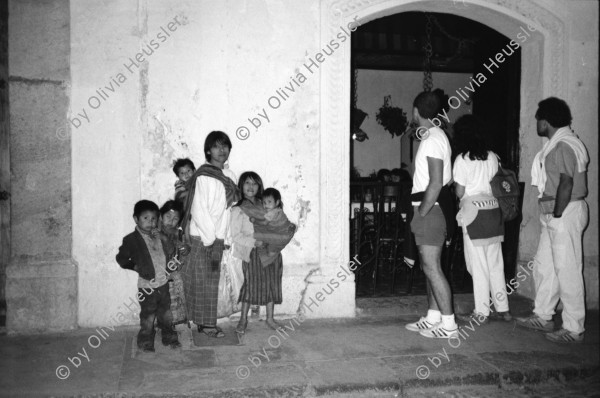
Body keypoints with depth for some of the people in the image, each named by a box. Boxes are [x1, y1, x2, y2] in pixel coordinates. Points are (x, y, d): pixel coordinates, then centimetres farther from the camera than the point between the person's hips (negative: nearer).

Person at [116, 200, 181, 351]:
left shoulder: (158, 235, 5)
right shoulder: (131, 239, -11)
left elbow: (171, 251, 5)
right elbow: (121, 258, -5)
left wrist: (161, 238, -7)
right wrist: (135, 266, -11)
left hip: (163, 283, 5)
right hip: (147, 286, -5)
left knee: (166, 313, 19)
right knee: (148, 317, 7)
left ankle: (169, 337, 34)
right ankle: (145, 342, 25)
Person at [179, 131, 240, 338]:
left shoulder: (229, 175, 9)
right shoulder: (203, 176, -12)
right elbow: (199, 211, -15)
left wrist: (219, 239, 8)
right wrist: (211, 241, -15)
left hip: (216, 238, 7)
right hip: (201, 238, -6)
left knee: (212, 281, 11)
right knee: (202, 281, 1)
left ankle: (206, 322, 21)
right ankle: (205, 323, 10)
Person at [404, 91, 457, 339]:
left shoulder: (432, 139, -16)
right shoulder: (434, 135, 15)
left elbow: (436, 184, -22)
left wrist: (420, 214, -16)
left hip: (431, 209, -10)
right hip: (431, 209, 10)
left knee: (431, 267, -6)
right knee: (430, 266, 14)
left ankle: (448, 324, 1)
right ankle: (433, 318, 23)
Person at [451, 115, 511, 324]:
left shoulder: (462, 159, -9)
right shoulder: (492, 157, 7)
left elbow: (459, 192, -8)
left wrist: (454, 182, 11)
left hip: (474, 213, -6)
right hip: (494, 211, 6)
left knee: (478, 265, 1)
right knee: (496, 264, 13)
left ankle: (481, 313, 8)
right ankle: (502, 309, 19)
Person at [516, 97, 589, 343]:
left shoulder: (563, 146, -16)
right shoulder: (557, 144, 15)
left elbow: (566, 185, -22)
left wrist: (557, 216, -18)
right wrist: (551, 217, 14)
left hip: (565, 213, -10)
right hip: (554, 215, 10)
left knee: (567, 271, -3)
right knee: (543, 265, 16)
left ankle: (573, 330, 6)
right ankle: (542, 317, 28)